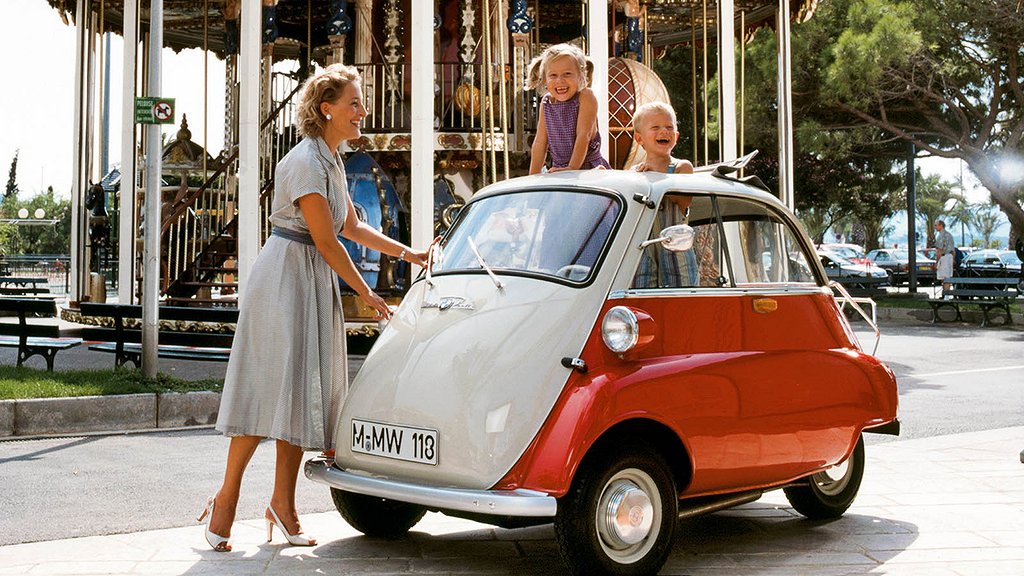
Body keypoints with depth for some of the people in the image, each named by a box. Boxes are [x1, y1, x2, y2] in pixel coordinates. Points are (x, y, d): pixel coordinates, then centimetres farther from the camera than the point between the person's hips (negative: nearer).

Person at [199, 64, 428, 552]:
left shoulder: (331, 160, 14)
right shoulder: (306, 161, -16)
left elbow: (351, 227, 21)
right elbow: (327, 241, -16)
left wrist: (408, 254, 15)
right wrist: (366, 294, -9)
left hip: (314, 283, 9)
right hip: (284, 277, -9)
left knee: (303, 390, 6)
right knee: (271, 387, -9)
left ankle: (283, 503, 10)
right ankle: (226, 497, 0)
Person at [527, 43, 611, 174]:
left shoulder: (585, 97, -9)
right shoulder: (546, 102, 5)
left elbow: (584, 135, -15)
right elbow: (540, 142, 7)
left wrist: (572, 168, -22)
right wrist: (533, 178, 2)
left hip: (587, 167, -4)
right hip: (559, 170, 4)